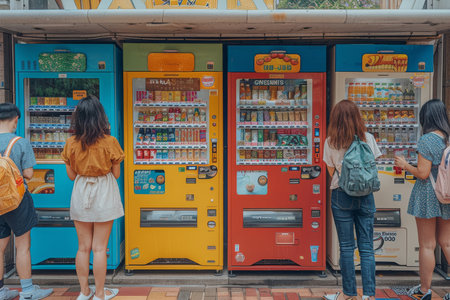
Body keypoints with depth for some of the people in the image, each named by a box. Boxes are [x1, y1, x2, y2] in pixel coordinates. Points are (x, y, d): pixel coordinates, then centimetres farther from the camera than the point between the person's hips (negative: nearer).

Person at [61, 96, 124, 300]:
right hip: (103, 195, -3)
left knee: (83, 247, 14)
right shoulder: (109, 142, -12)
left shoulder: (71, 143, -4)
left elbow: (71, 175, 3)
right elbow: (116, 174, -4)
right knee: (99, 248, 6)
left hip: (80, 195, 3)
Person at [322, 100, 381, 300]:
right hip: (366, 195, 2)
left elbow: (332, 172, 2)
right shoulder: (368, 138, -2)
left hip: (341, 196, -1)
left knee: (346, 247, 6)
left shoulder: (330, 142, -5)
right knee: (366, 247, 7)